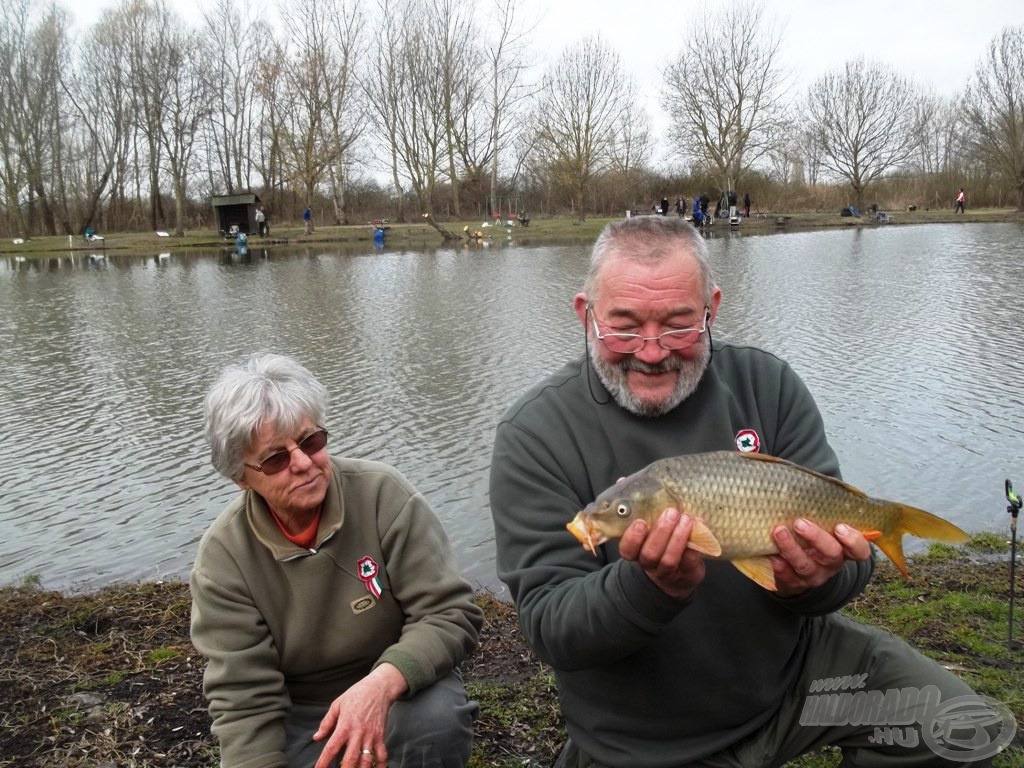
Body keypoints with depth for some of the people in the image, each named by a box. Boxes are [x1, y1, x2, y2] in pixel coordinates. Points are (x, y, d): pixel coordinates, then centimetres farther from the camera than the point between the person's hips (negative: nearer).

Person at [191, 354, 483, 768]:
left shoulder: (383, 494, -18)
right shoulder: (223, 557, -14)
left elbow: (451, 613, -19)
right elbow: (244, 700, -14)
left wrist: (382, 684, -36)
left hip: (399, 689, -2)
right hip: (296, 717, 3)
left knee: (437, 716, -33)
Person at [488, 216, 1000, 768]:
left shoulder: (768, 385, -7)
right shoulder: (535, 434, -16)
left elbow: (840, 539, -6)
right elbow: (548, 627, -18)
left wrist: (813, 581, -29)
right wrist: (649, 586, -37)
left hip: (792, 669, 3)